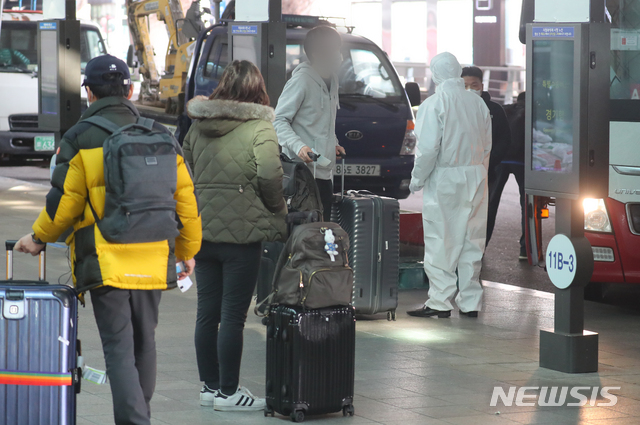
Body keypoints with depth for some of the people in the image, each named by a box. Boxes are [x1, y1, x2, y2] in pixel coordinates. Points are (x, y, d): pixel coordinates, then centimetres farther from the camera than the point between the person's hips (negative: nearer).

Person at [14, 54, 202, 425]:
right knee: (144, 344, 18)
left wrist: (39, 238, 12)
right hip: (153, 264, 4)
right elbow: (187, 198, 8)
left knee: (119, 349, -3)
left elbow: (64, 202, -7)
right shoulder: (161, 137, 7)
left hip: (105, 264, -4)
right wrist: (187, 251, 21)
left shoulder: (80, 140, -5)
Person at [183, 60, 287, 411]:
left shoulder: (198, 126, 9)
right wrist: (278, 212, 2)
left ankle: (210, 387, 21)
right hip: (242, 232, -6)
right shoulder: (261, 128, -9)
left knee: (207, 312, 12)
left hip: (202, 229, 6)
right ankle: (228, 392, 4)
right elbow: (270, 179, -16)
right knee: (233, 315, -1)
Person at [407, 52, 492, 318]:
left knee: (440, 242, -1)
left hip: (444, 179, -6)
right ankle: (470, 301, 13)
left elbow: (428, 149, -14)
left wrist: (417, 180, -2)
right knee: (471, 241, 9)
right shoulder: (478, 103, 8)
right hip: (475, 177, 6)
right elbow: (487, 145, 12)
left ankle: (440, 302, 0)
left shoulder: (434, 104, -10)